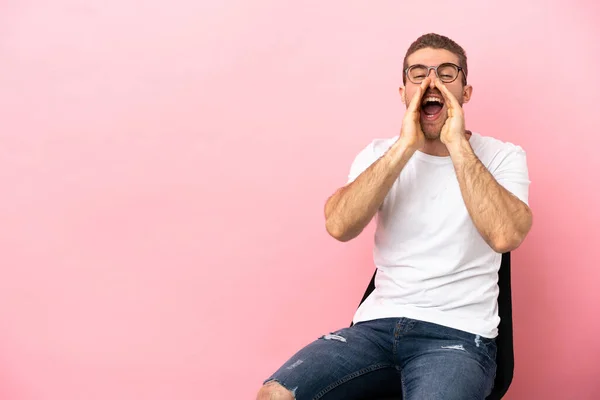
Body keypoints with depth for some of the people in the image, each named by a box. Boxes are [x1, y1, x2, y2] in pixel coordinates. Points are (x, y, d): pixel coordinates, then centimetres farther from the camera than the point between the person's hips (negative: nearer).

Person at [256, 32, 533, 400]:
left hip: (459, 334, -2)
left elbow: (505, 236, -19)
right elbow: (339, 226, -11)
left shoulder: (502, 157, 2)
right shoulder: (379, 155, 9)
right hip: (378, 325, 3)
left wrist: (457, 145, -15)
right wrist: (406, 146, -13)